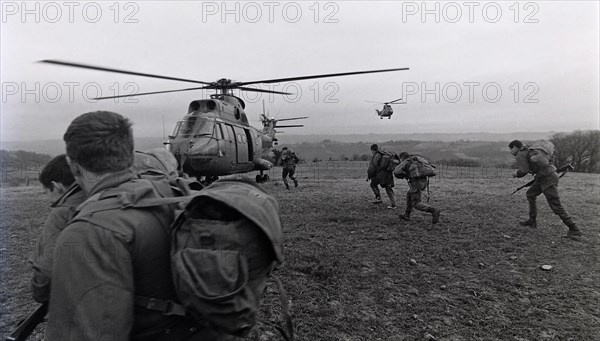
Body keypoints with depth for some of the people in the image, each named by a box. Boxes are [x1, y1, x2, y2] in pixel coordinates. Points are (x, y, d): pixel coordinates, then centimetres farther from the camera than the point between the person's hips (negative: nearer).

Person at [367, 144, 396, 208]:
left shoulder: (375, 156, -3)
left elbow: (372, 167, -7)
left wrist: (368, 176, 0)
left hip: (381, 173, -6)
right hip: (389, 174, 7)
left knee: (373, 184, 14)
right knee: (389, 188, 12)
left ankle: (378, 198, 4)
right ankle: (393, 204, 8)